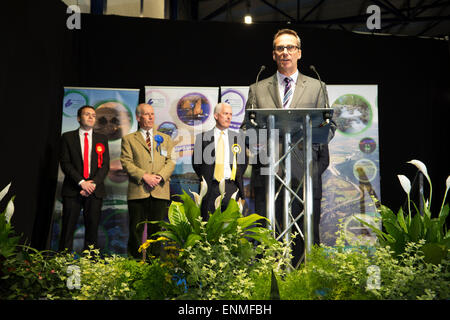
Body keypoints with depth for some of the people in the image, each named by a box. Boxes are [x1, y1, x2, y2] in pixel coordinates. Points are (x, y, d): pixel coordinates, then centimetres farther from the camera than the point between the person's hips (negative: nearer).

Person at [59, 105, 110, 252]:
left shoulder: (102, 139, 14)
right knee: (68, 229, -2)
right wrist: (81, 182, -12)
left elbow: (105, 165, 6)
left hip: (95, 190, 2)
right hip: (72, 190, -2)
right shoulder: (67, 137, 8)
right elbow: (65, 163, -1)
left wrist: (93, 183, -9)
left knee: (92, 229, 1)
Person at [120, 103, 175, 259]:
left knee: (157, 229, 4)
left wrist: (160, 176, -9)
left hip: (160, 191, 2)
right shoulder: (128, 139, 11)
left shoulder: (165, 138, 18)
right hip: (138, 191, -2)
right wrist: (144, 176, -14)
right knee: (136, 229, 1)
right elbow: (126, 162, -1)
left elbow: (171, 161, 9)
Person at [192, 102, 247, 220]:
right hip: (210, 188, -1)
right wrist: (204, 179, 2)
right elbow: (196, 162, 8)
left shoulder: (238, 137, 11)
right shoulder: (202, 137, 5)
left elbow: (244, 162, 15)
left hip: (231, 188, 1)